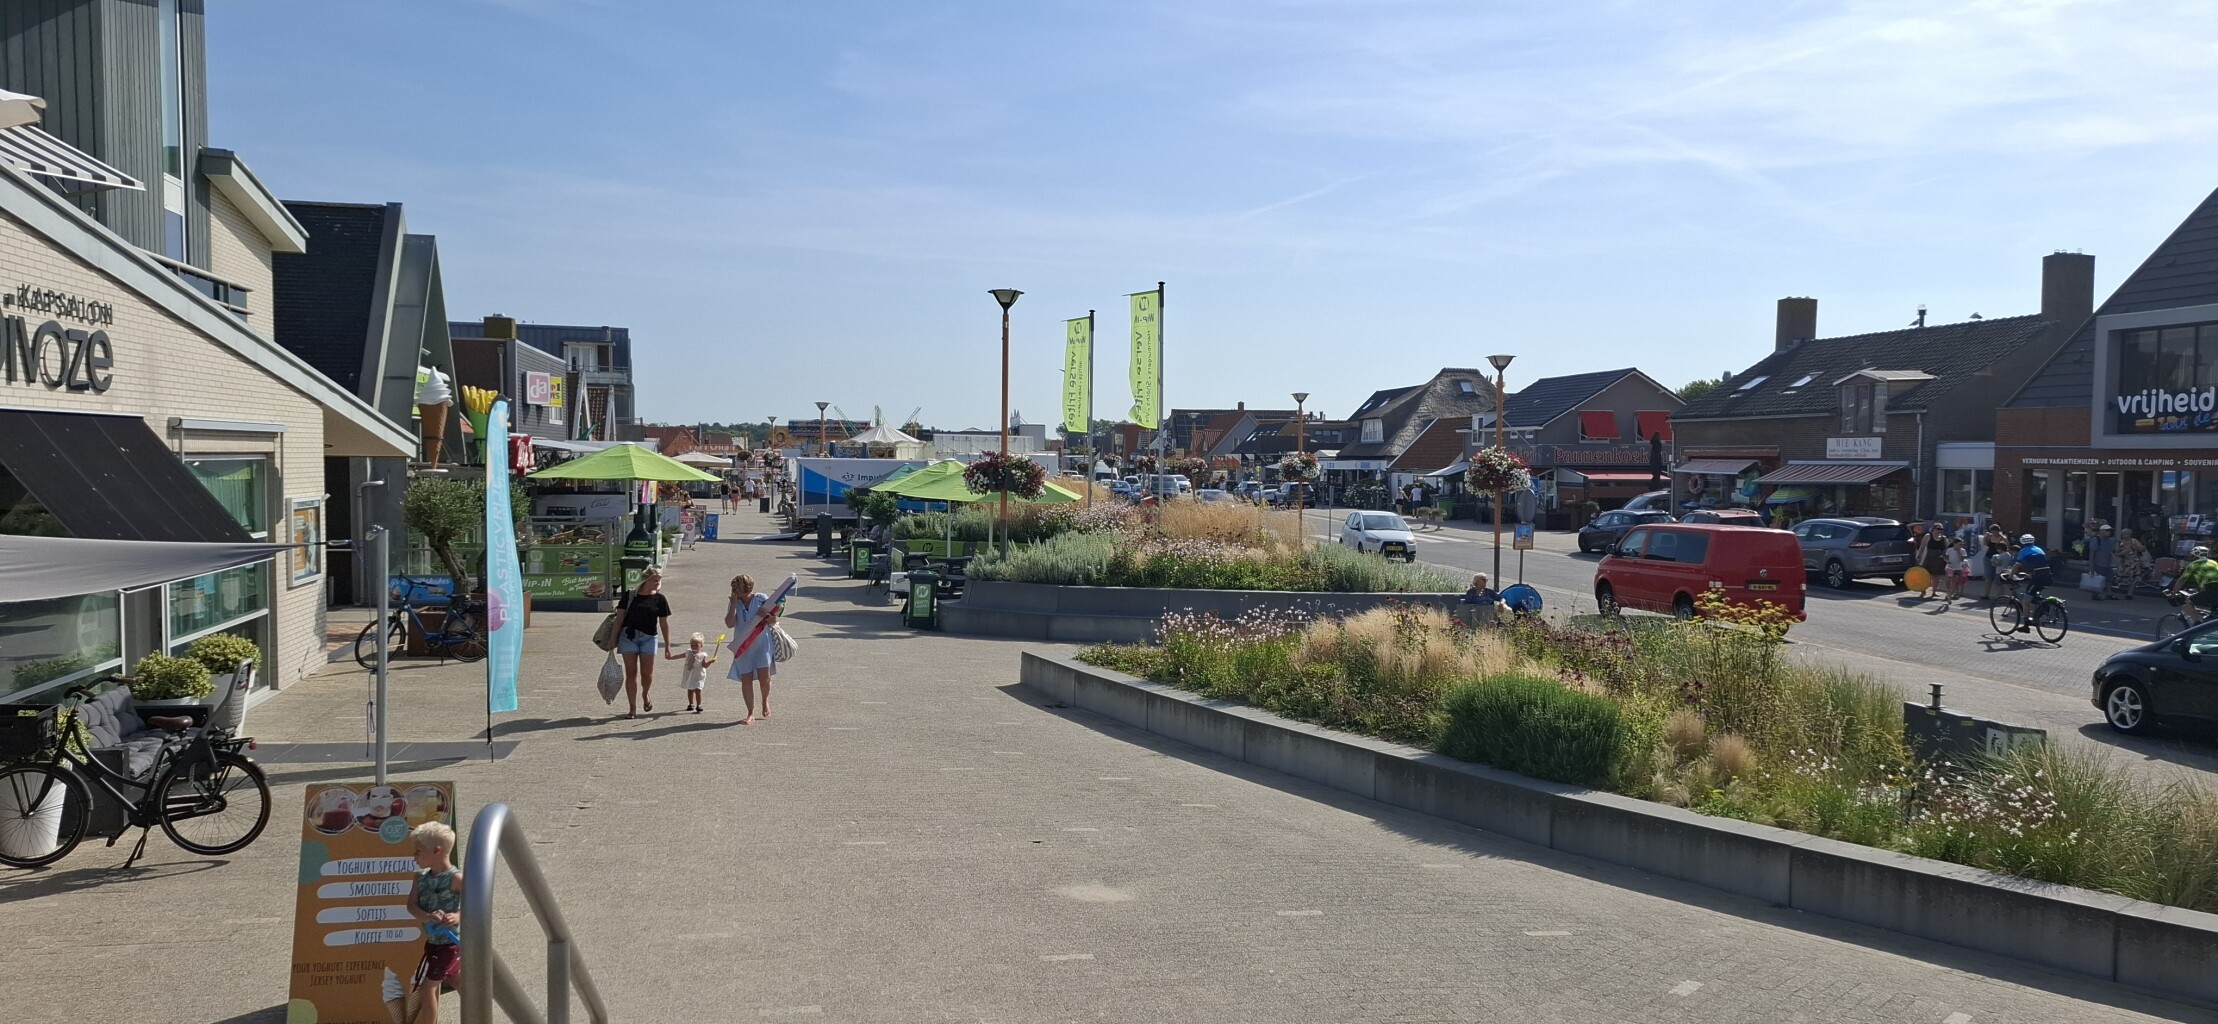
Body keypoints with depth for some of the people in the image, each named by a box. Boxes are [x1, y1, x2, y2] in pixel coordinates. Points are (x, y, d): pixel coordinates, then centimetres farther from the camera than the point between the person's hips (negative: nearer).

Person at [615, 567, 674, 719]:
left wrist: (667, 644, 5)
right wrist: (614, 638, 1)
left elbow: (664, 622, 5)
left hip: (648, 638, 0)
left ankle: (645, 694, 33)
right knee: (631, 673, 0)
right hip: (628, 636, 0)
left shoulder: (659, 599, 3)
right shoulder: (629, 596, 2)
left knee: (647, 673, -1)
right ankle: (633, 709, 7)